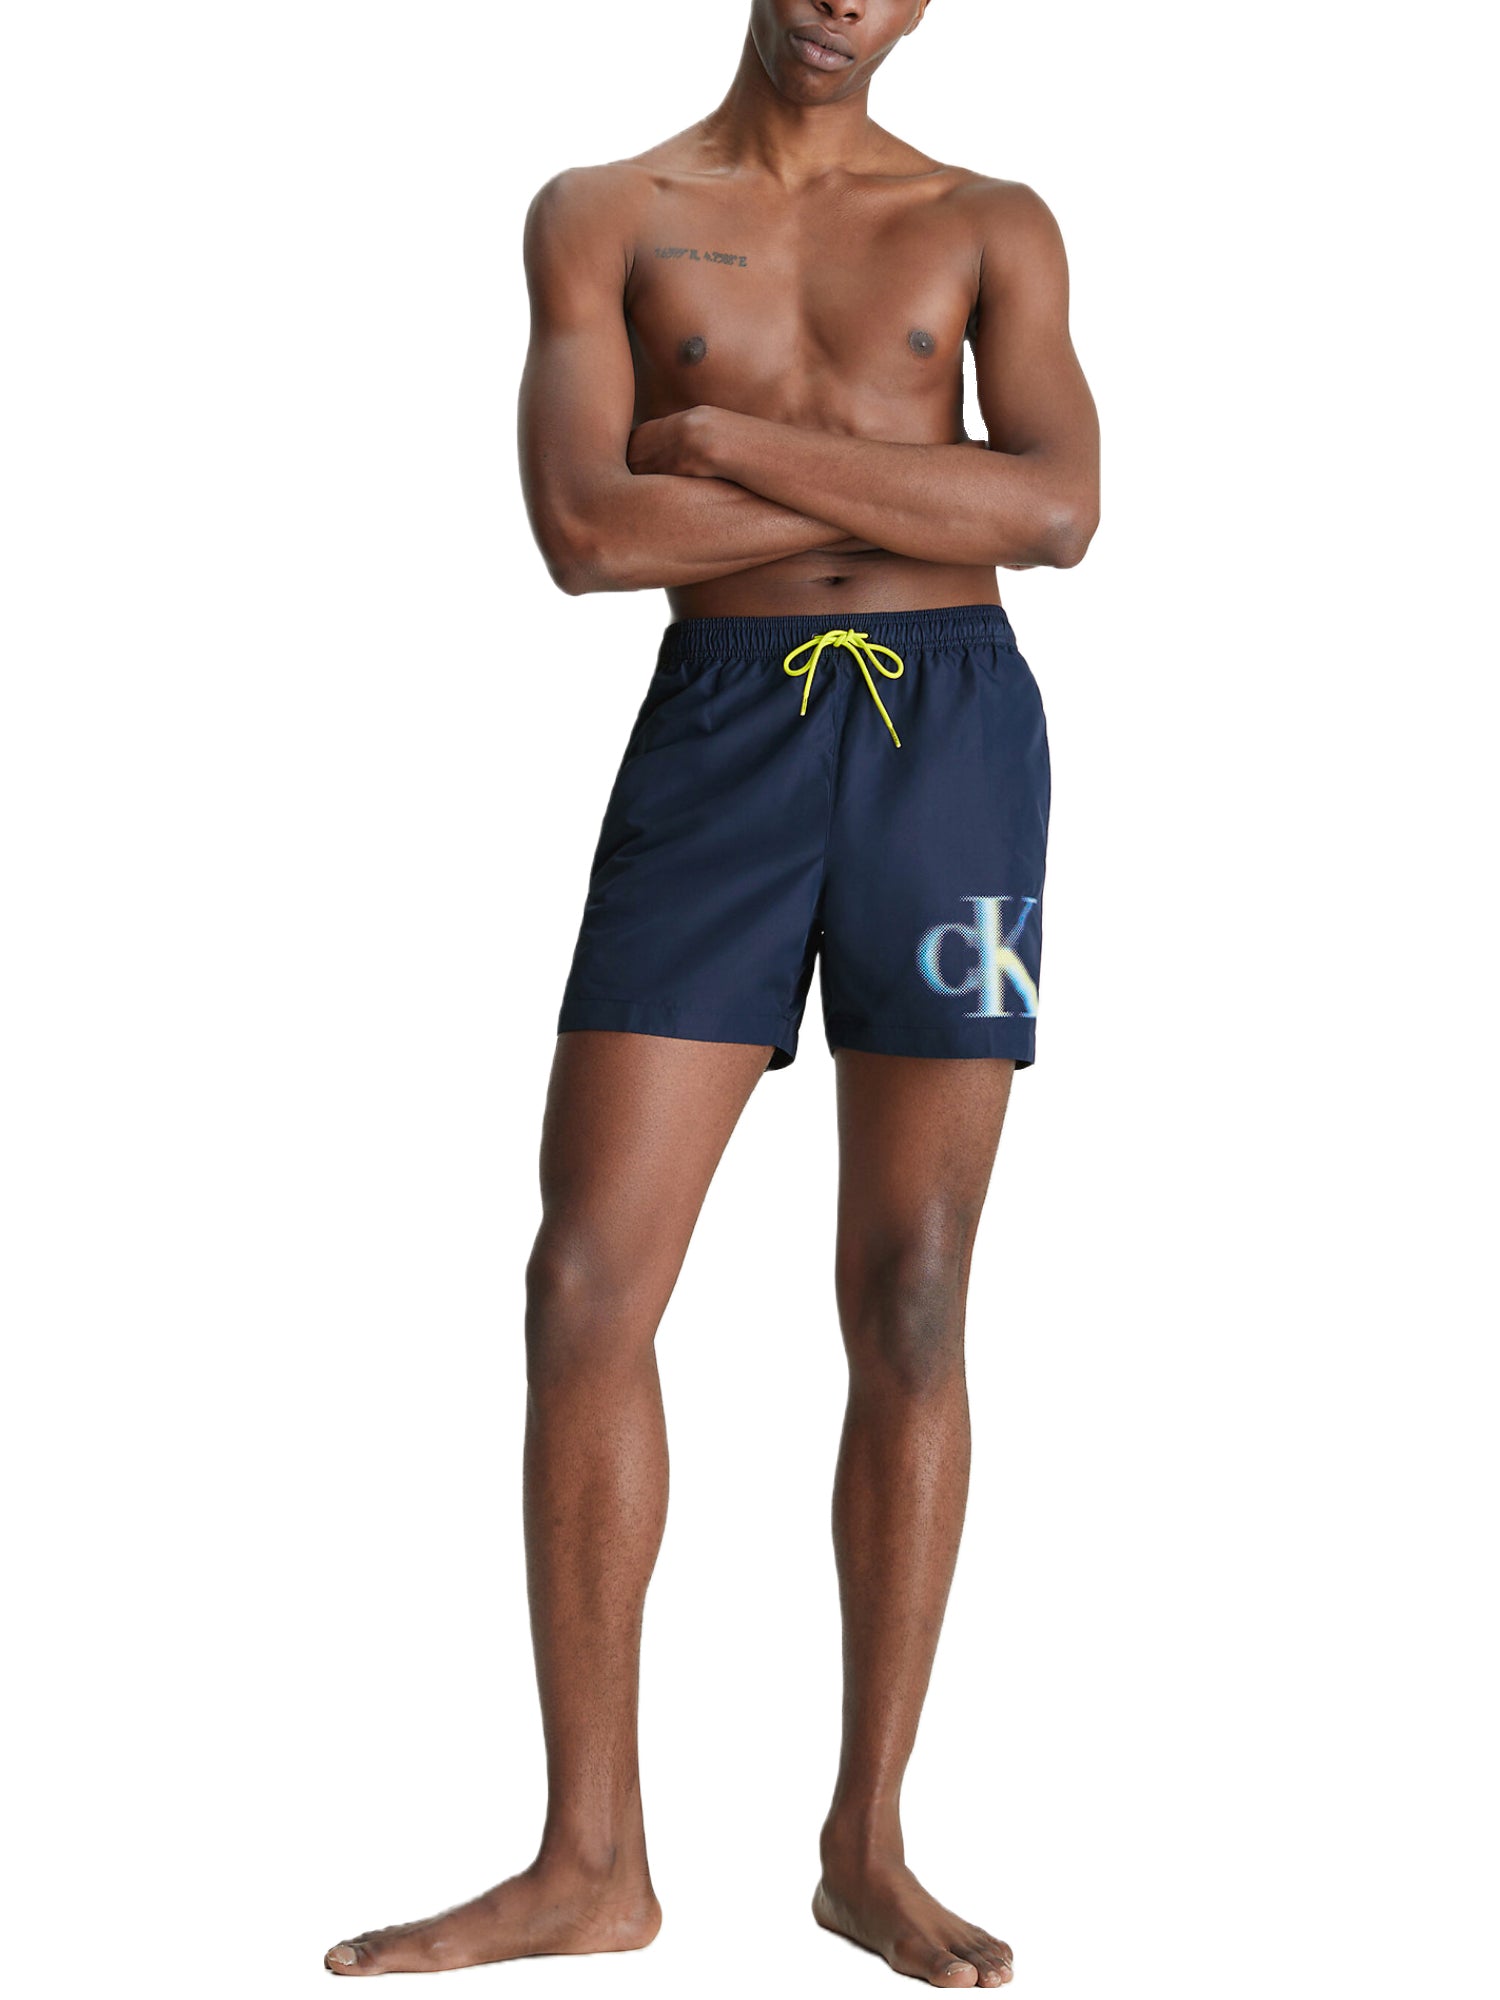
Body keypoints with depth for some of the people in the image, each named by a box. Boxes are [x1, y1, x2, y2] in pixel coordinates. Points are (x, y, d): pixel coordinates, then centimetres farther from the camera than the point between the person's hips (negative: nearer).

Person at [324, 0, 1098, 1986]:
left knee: (910, 1305, 1)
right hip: (722, 729, 0)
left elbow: (1059, 510, -6)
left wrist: (730, 436, -10)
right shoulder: (604, 218, 9)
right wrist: (911, 477, -6)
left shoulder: (990, 227, 11)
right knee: (588, 1288, -6)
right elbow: (585, 529, -6)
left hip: (951, 727, 0)